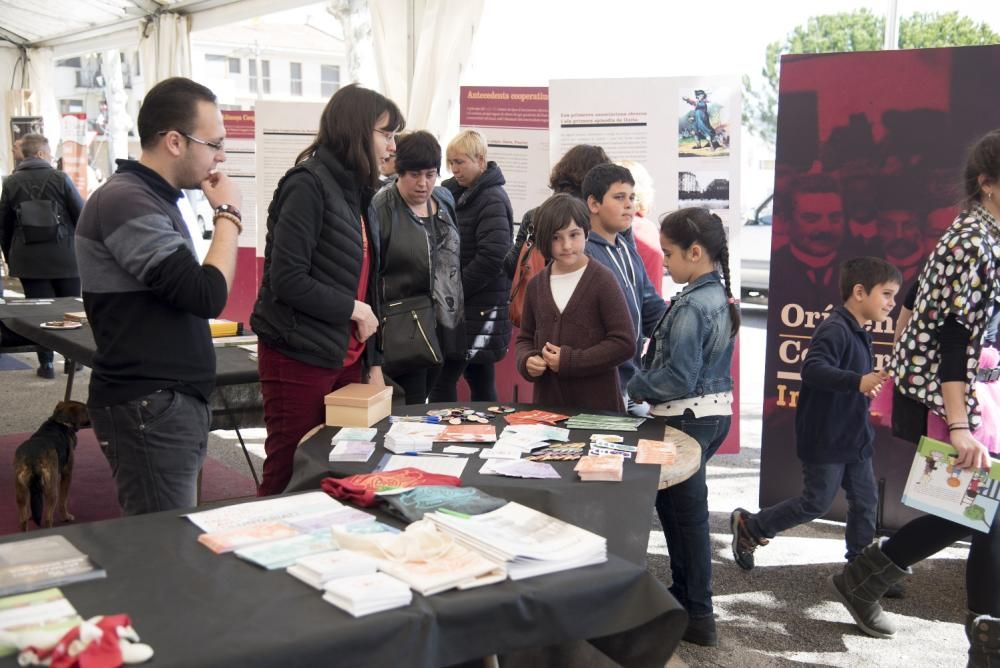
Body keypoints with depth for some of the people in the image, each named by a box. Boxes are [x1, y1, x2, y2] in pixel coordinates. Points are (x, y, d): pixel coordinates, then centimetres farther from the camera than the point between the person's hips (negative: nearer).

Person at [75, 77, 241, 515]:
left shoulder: (151, 198, 15)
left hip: (173, 401, 10)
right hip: (148, 409, -10)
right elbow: (207, 295, -23)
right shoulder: (125, 201, -17)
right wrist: (229, 215, -12)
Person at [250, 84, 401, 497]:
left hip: (345, 359, 8)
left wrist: (373, 361, 13)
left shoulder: (355, 192, 13)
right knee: (288, 479, 2)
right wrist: (354, 309, -12)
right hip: (299, 359, -8)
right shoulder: (308, 184, -13)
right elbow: (287, 280, -21)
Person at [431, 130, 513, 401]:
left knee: (442, 381, -10)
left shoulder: (492, 200, -13)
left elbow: (492, 257, -23)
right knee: (480, 380, 13)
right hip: (467, 306, 9)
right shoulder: (461, 195, 14)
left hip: (480, 310, -9)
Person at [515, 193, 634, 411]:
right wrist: (526, 361, -5)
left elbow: (624, 343, -11)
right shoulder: (537, 285, 8)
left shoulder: (602, 281, -8)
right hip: (547, 402, 4)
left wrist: (570, 361, -16)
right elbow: (525, 338, 17)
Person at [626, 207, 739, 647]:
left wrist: (635, 386, -11)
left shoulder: (690, 307, -23)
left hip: (686, 419, -9)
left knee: (684, 511, 4)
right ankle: (684, 594, 32)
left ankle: (697, 616, 16)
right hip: (714, 412, 9)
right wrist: (648, 379, 6)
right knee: (681, 505, 20)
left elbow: (679, 379, -26)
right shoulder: (722, 297, 7)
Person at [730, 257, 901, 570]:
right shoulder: (835, 329, -21)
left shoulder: (859, 333, 10)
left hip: (854, 436, 9)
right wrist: (857, 381, -48)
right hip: (825, 438, -9)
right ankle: (749, 527, 18)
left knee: (865, 501, 11)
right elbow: (813, 369, -37)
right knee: (816, 502, 0)